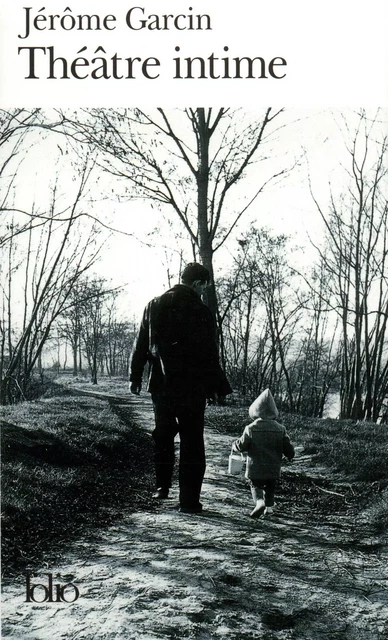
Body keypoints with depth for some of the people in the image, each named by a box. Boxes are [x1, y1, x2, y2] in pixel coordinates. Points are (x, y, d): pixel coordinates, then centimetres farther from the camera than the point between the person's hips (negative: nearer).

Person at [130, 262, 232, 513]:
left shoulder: (154, 305, 7)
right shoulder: (200, 311, -10)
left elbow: (141, 345, 11)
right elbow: (209, 354, -11)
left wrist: (135, 377, 18)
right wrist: (220, 387, -4)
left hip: (160, 385, 5)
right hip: (191, 387, -5)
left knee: (163, 436, 22)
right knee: (192, 443, 2)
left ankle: (162, 486, 26)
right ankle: (189, 499, 3)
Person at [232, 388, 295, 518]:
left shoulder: (251, 429, -12)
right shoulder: (280, 429, -5)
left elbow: (242, 445, -8)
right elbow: (288, 449, -1)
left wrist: (234, 445, 14)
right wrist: (290, 455, 21)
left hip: (255, 468, -3)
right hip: (273, 469, 3)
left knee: (256, 486, 10)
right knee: (270, 487, 23)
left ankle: (259, 501, -16)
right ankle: (269, 506, 20)